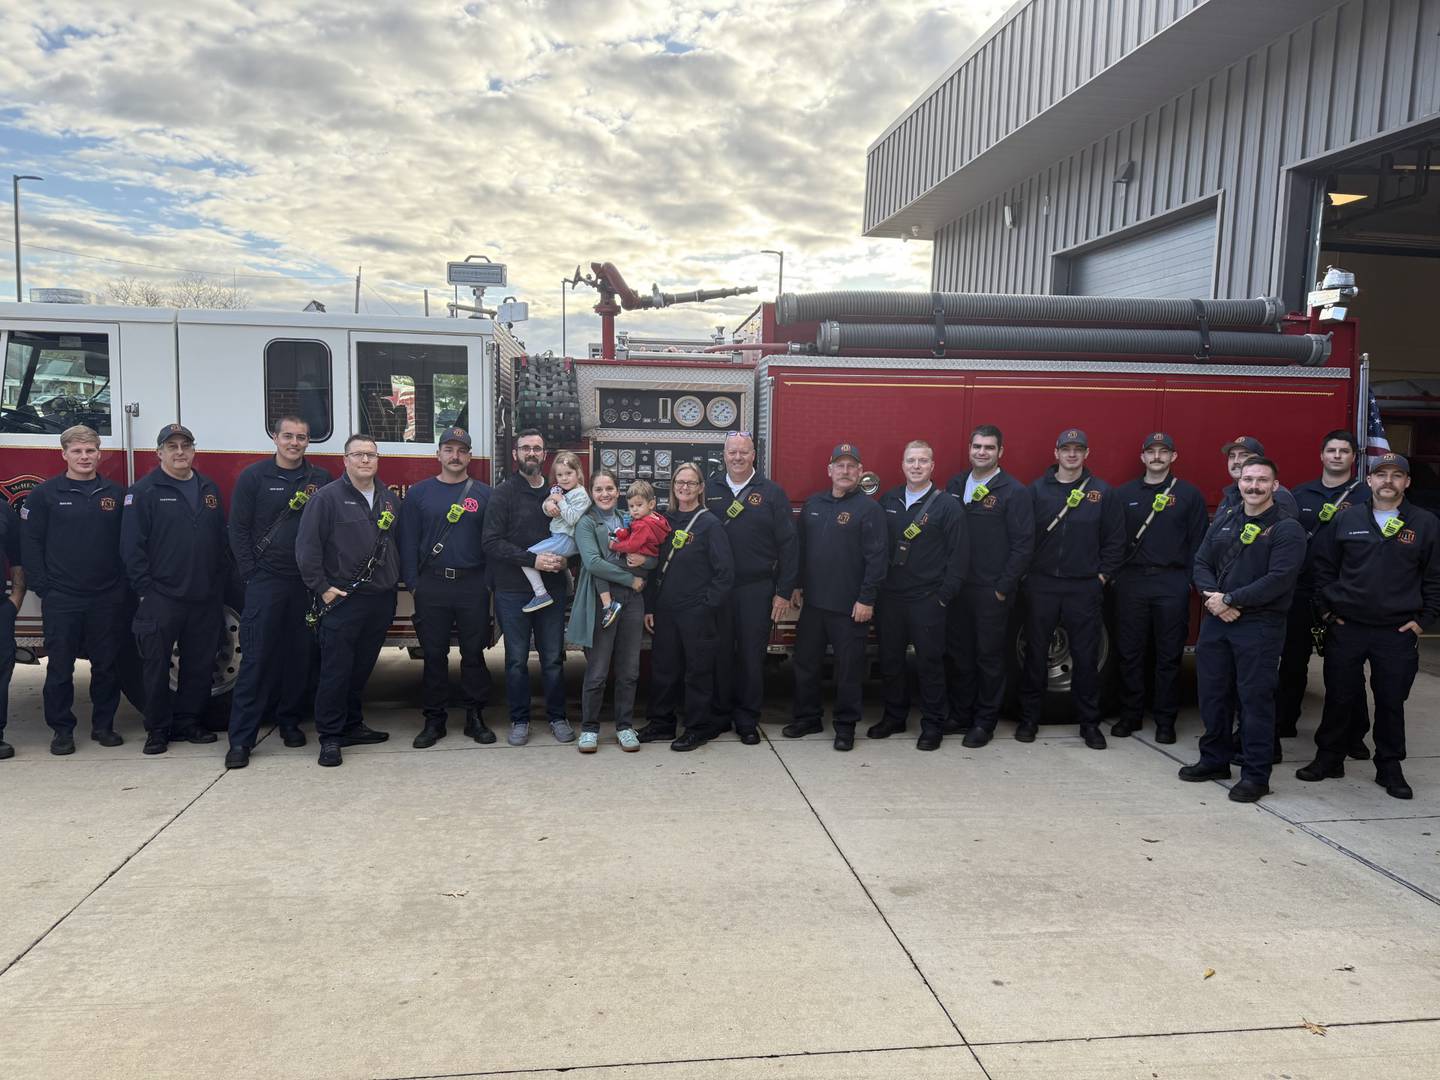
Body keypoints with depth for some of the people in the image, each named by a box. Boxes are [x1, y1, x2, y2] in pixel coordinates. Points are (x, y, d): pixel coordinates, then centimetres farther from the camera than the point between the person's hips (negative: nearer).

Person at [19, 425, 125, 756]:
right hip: (61, 599, -2)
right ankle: (62, 730, 15)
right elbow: (31, 542, 0)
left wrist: (124, 584, 1)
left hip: (108, 598, 2)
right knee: (60, 667, 5)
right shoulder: (45, 494, 1)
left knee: (107, 666, 8)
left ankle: (103, 725, 20)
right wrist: (42, 587, -6)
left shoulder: (116, 494, 6)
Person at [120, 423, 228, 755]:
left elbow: (221, 539, 16)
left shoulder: (209, 489, 13)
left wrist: (220, 581, 8)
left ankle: (189, 720, 22)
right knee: (157, 665, 1)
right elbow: (132, 545, -7)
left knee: (200, 664, 10)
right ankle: (158, 729, 12)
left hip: (206, 598, 5)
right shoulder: (144, 491, -3)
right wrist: (145, 590, -11)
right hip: (162, 598, -5)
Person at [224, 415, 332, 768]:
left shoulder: (320, 479, 7)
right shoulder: (253, 477, 1)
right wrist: (251, 575, -6)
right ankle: (240, 739, 0)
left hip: (308, 582, 2)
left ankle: (290, 720, 24)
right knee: (256, 658, -4)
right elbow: (239, 530, 0)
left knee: (302, 656, 7)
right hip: (266, 580, -2)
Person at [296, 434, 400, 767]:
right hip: (342, 600, -6)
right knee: (336, 670, -3)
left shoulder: (388, 499, 12)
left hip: (381, 599, 6)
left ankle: (353, 725, 26)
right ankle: (330, 737, 4)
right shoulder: (327, 497, -6)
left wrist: (396, 580, 14)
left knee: (363, 668, 14)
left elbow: (398, 543, 21)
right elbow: (307, 546, -10)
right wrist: (321, 588, -12)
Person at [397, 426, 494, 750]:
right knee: (434, 654, 5)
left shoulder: (484, 494, 6)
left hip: (473, 586, 0)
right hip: (431, 586, 0)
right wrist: (413, 583, -2)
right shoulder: (419, 493, 6)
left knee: (474, 653, 4)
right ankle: (434, 720, 14)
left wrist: (491, 582, -3)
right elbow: (408, 541, 5)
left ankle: (475, 717, 14)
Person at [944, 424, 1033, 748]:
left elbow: (1024, 545, -10)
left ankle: (985, 721, 17)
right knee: (957, 653, 11)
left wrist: (1003, 588, -12)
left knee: (989, 656, 5)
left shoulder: (1014, 492, -7)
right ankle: (960, 714, 25)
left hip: (992, 591, -5)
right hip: (956, 586, 5)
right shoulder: (955, 485, 8)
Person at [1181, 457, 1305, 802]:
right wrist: (1213, 598, -10)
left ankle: (1255, 775, 7)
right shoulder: (1223, 523, 13)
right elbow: (1201, 564, 9)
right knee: (1212, 693, 12)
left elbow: (1279, 579, -16)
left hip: (1260, 625, -6)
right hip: (1216, 621, 6)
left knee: (1255, 698, -2)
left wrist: (1230, 600, -16)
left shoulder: (1287, 529, -6)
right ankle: (1215, 760, 27)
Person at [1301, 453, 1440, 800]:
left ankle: (1389, 767, 22)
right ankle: (1329, 758, 22)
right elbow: (1323, 566, 8)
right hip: (1346, 628, 1)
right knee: (1339, 697, 8)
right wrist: (1326, 608, 2)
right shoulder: (1346, 519, 3)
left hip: (1398, 632, 0)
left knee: (1391, 702, 8)